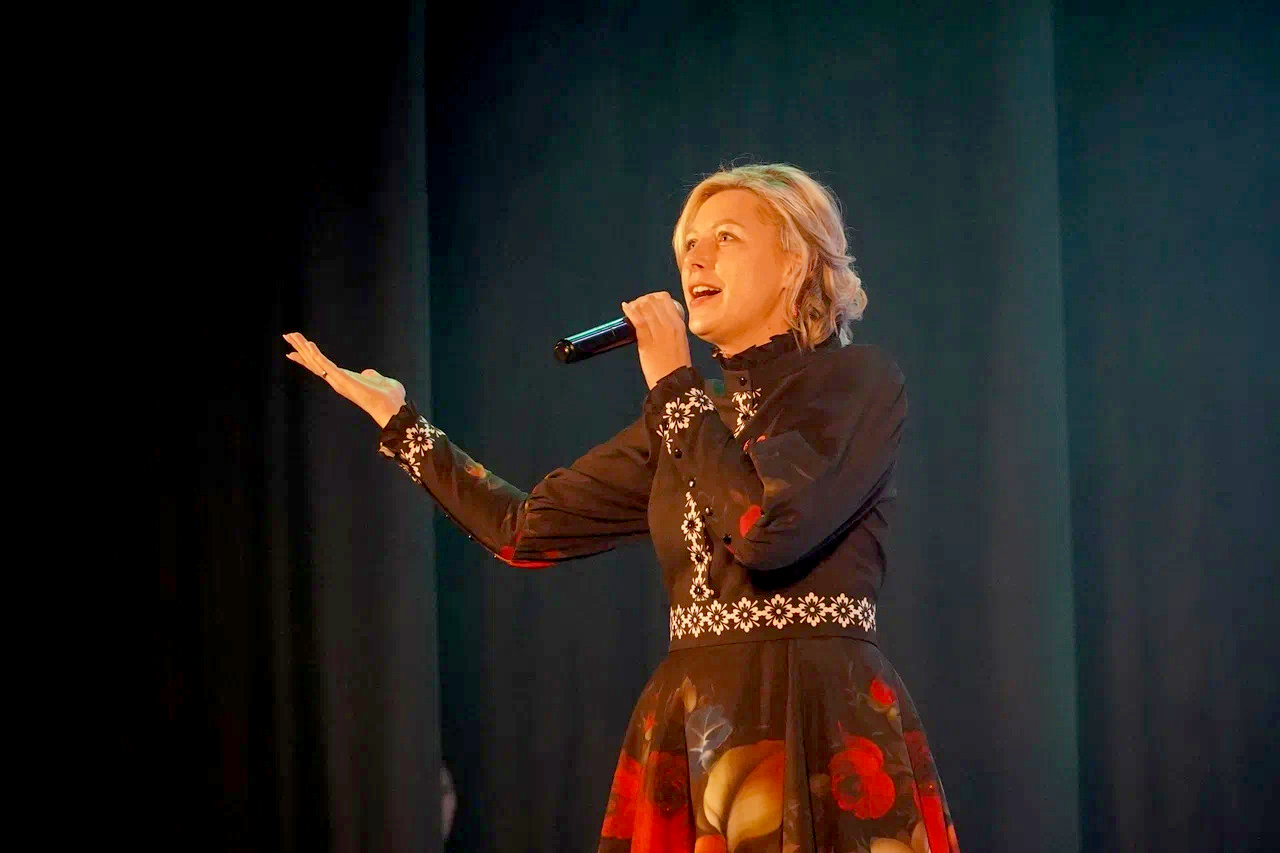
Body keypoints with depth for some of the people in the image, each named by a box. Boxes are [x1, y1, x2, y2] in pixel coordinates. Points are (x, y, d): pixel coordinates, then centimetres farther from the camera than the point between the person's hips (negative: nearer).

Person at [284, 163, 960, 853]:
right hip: (690, 738, 6)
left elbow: (767, 530, -20)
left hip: (820, 737, -6)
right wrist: (394, 416, 22)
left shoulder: (858, 379, -4)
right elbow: (527, 527, 18)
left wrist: (673, 382, -8)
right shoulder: (687, 413, 16)